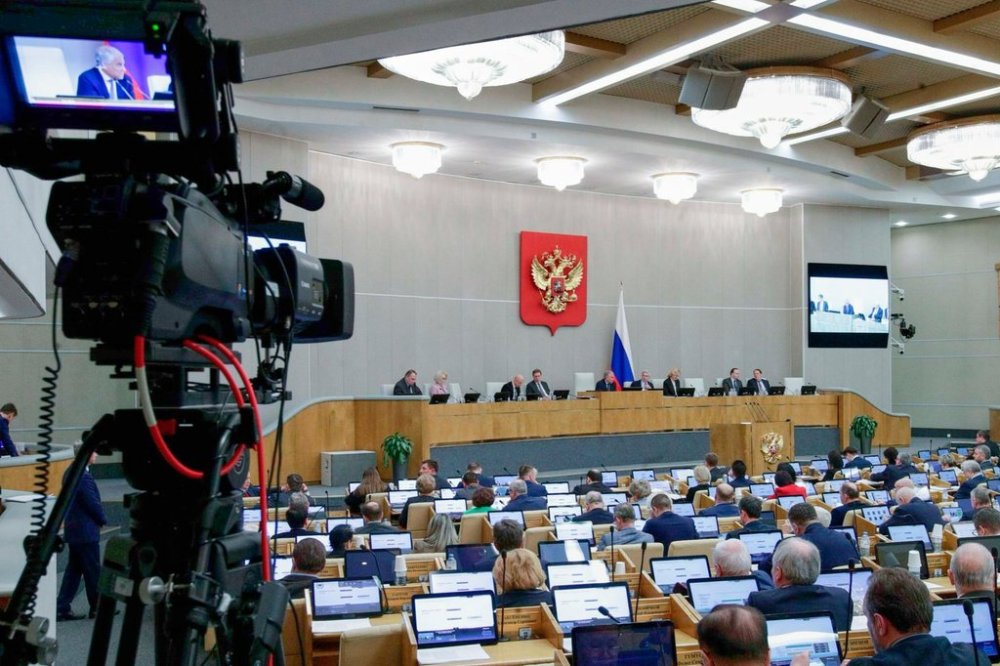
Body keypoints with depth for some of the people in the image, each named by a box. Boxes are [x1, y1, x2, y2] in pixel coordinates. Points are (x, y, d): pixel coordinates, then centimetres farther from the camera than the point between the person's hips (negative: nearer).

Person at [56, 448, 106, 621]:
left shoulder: (71, 472, 10)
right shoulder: (83, 476, -21)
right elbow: (93, 503, -20)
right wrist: (103, 520, -2)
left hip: (73, 529, 9)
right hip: (85, 531, -9)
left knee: (74, 569, 13)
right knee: (93, 571, 2)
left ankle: (62, 608, 14)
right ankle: (97, 608, 11)